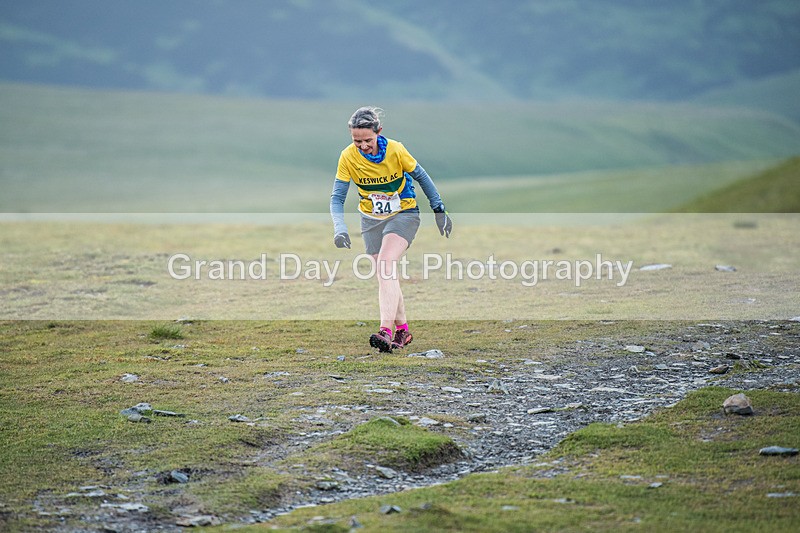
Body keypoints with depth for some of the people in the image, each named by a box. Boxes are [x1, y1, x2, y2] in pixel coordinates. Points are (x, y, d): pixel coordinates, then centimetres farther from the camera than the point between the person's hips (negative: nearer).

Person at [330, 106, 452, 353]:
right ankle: (402, 329, 23)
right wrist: (339, 228, -29)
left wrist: (439, 210, 1)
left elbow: (421, 177, -5)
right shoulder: (348, 157, -15)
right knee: (385, 276, 4)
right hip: (371, 219, 4)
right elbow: (337, 197, -13)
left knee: (385, 264, -24)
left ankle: (386, 331, -32)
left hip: (404, 214, -3)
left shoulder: (395, 150, -20)